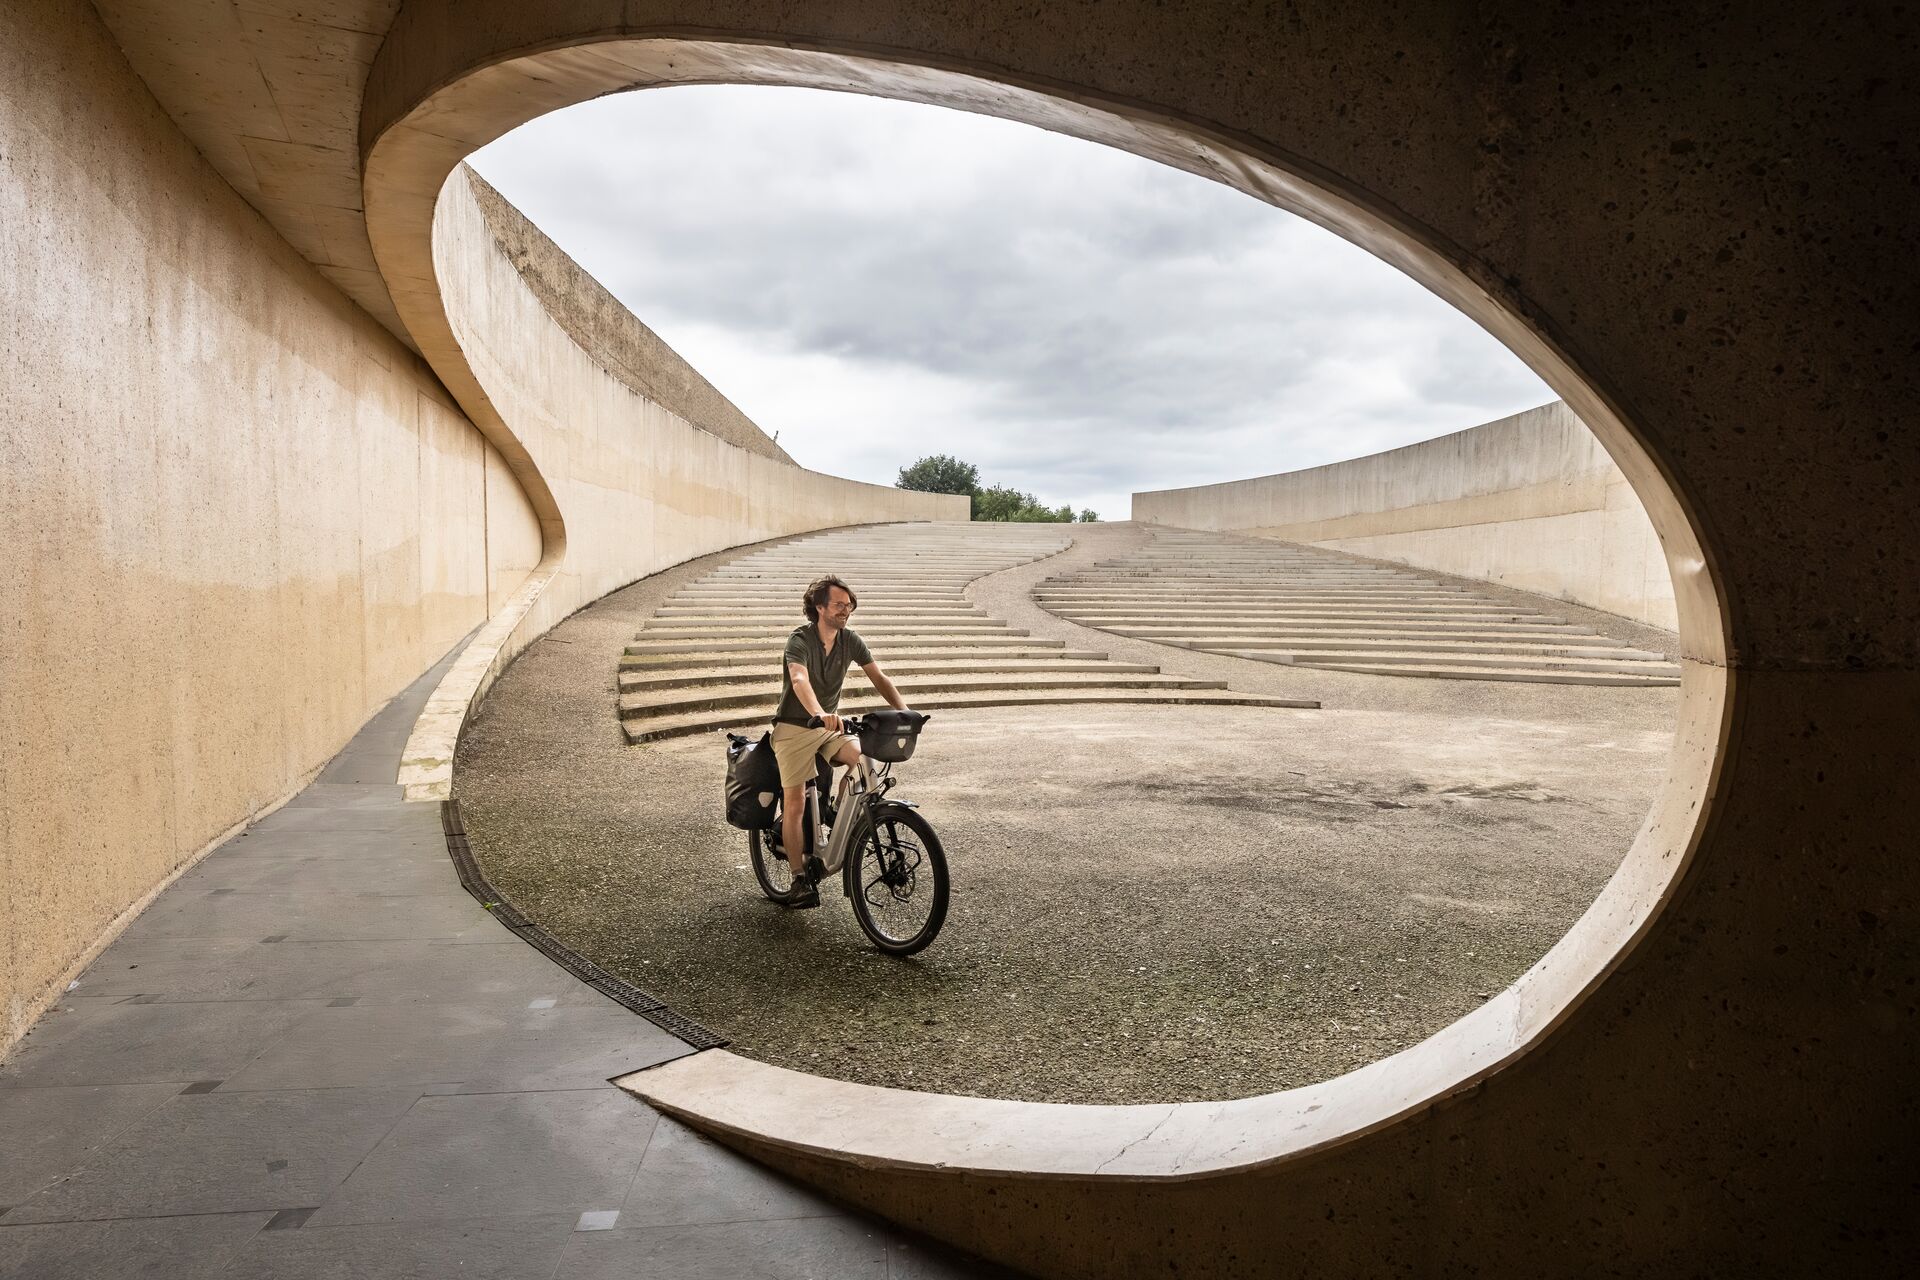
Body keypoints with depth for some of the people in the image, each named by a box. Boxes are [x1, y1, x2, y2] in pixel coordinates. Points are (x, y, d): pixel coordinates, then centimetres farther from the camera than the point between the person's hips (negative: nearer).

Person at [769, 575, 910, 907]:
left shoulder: (850, 640, -2)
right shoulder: (800, 640, -19)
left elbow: (878, 677, -2)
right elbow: (799, 680, -36)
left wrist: (904, 711, -18)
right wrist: (819, 714, -55)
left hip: (829, 727, 5)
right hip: (794, 728, -5)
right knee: (795, 804, -7)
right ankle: (800, 880, 4)